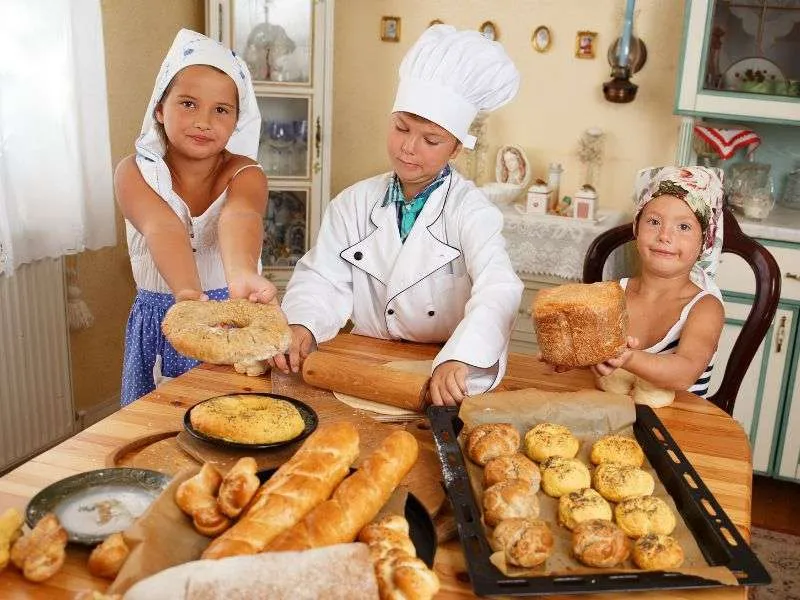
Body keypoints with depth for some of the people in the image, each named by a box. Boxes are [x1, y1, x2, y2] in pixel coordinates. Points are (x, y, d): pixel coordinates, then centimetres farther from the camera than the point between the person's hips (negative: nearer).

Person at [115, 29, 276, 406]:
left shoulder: (245, 174, -10)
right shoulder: (134, 172, -9)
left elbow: (239, 217, -33)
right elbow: (163, 228, -30)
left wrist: (242, 274, -56)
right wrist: (188, 294, -50)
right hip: (160, 325, 1)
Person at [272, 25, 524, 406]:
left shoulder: (470, 211, -8)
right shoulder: (355, 203, 4)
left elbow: (498, 290, -23)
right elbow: (324, 279, 0)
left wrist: (459, 359, -41)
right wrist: (300, 327, -22)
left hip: (443, 379, -2)